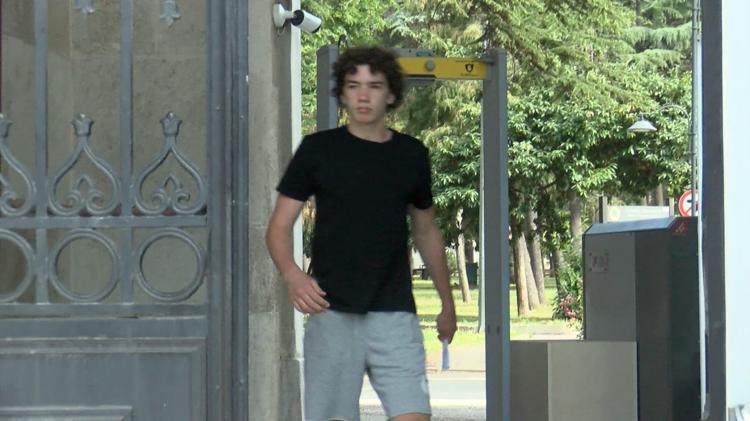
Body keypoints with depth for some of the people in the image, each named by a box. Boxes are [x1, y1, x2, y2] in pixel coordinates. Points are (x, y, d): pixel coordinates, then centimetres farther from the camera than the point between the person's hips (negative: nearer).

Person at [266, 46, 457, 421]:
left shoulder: (411, 154, 10)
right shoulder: (318, 150, 3)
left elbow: (426, 231, 23)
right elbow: (279, 227, 2)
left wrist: (447, 303, 28)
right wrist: (292, 275, -19)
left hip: (395, 313, 2)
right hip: (332, 313, -1)